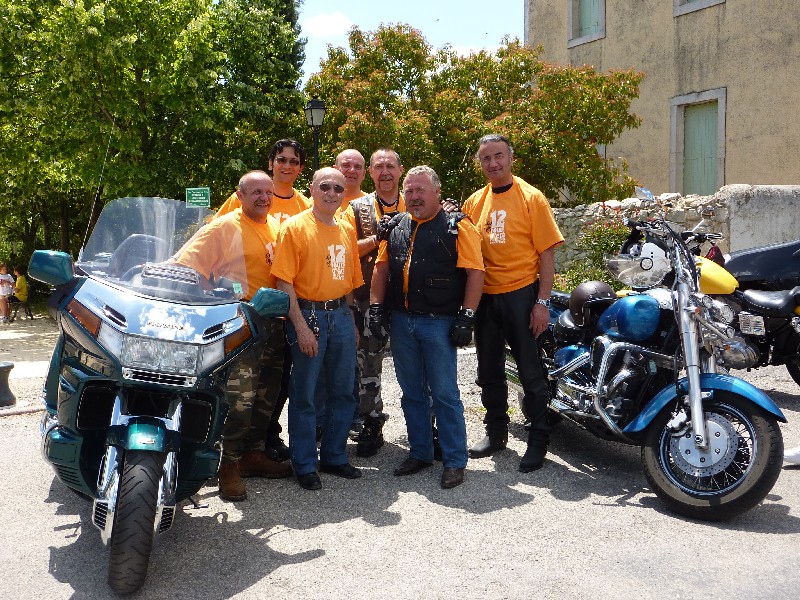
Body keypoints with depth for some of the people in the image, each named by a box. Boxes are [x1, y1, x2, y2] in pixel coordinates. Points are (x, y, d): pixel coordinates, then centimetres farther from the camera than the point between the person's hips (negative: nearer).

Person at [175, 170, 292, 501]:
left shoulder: (279, 226, 13)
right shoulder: (223, 228, -4)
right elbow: (187, 265, -8)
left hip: (272, 321, 7)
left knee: (266, 395, 15)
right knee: (238, 397, -13)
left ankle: (253, 453, 30)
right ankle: (228, 465, 0)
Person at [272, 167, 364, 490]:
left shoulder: (347, 230, 12)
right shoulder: (295, 227, -6)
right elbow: (284, 281, -12)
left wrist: (349, 319, 13)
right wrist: (301, 326, -17)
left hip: (341, 315, 6)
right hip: (308, 314, -6)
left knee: (343, 392, 12)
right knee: (304, 394, 2)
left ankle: (334, 456, 28)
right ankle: (304, 465, 15)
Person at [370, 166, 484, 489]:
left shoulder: (457, 226, -4)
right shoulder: (396, 226, 13)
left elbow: (475, 273, -8)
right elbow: (381, 268, 17)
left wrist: (466, 317, -14)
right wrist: (376, 306, 7)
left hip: (439, 322, -5)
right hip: (401, 321, 6)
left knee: (445, 394, -1)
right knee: (412, 393, 13)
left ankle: (454, 461, 9)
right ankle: (420, 452, 26)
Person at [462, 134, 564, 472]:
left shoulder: (531, 198, -5)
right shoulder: (474, 202, 9)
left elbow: (547, 252, -9)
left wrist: (543, 302, -14)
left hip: (521, 294, -5)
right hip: (485, 295, 5)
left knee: (531, 371, 1)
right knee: (489, 371, 15)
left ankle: (538, 440, 14)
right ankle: (496, 432, 31)